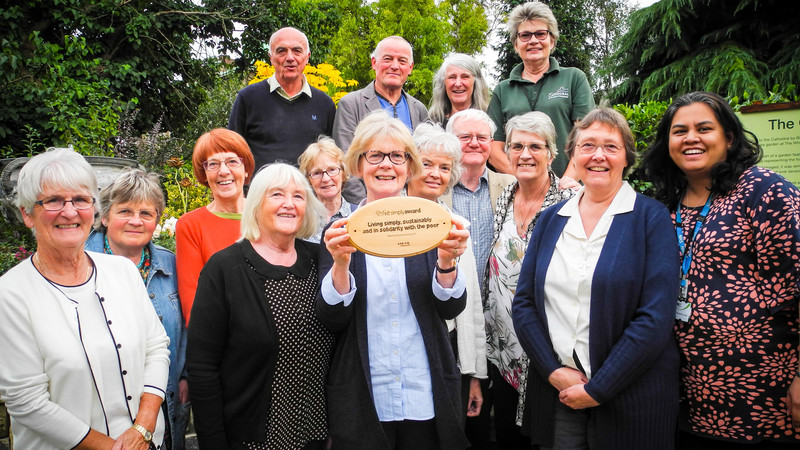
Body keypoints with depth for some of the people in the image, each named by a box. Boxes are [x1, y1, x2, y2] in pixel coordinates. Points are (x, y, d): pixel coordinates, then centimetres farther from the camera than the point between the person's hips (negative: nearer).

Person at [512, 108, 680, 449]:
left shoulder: (651, 218, -5)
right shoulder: (550, 219, 6)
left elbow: (656, 318, -12)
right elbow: (523, 304, 4)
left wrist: (597, 389, -13)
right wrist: (555, 372, -8)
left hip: (629, 398, -3)